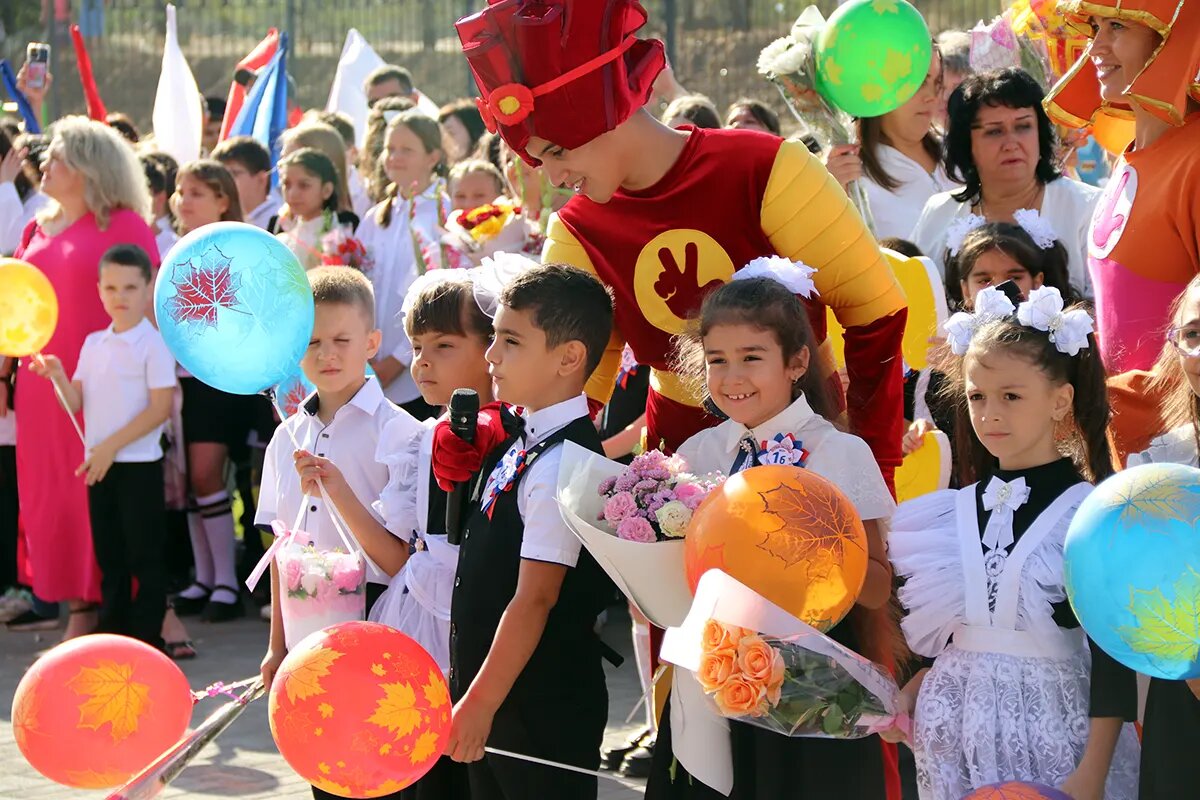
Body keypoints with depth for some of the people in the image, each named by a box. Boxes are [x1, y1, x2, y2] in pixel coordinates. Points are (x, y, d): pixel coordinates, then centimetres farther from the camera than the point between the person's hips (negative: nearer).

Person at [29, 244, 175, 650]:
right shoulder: (93, 344, 11)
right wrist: (57, 377, -11)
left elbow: (161, 408, -14)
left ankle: (147, 637, 5)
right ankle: (112, 630, 19)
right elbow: (76, 403, 9)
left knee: (145, 556, -1)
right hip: (100, 465, 6)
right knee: (109, 556, 12)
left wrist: (111, 446, -16)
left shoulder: (154, 344, -9)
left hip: (139, 464, -6)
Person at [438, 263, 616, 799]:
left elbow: (534, 598, -22)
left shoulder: (564, 464, -19)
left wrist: (480, 704, -21)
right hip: (493, 698, 9)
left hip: (541, 713, -9)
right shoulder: (518, 443, 9)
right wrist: (469, 689, 18)